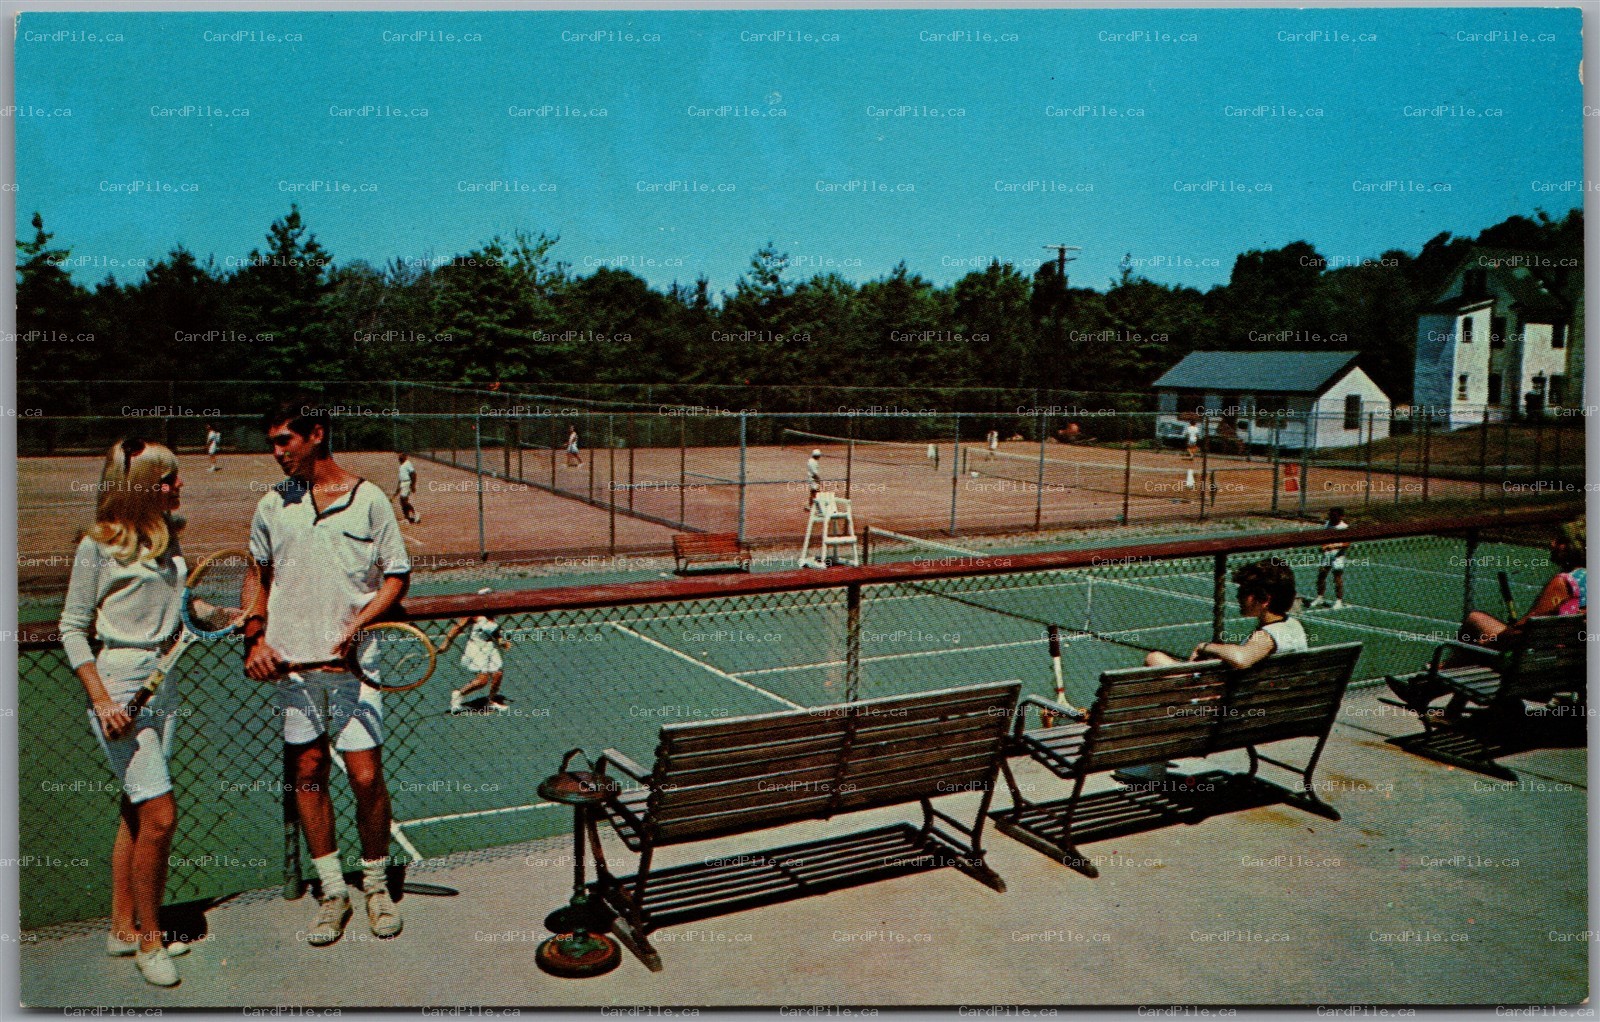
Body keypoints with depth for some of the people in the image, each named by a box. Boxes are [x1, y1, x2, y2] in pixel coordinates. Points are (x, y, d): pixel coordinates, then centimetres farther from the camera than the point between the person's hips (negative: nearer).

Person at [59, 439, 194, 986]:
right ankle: (148, 939, 6)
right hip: (118, 680, -7)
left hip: (163, 682, 7)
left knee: (136, 811, 14)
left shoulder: (169, 536, 8)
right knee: (159, 813, -9)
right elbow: (72, 629, -7)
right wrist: (101, 699, -15)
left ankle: (124, 929, 25)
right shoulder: (98, 546, -10)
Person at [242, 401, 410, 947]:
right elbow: (258, 575, 18)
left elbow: (397, 575, 1)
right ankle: (332, 890, 20)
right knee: (307, 773, 7)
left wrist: (356, 624, -13)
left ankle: (376, 883, 17)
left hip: (351, 660, -3)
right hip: (291, 661, 3)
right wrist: (255, 637, 4)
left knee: (366, 776, -4)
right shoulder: (273, 505, 8)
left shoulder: (368, 499, -2)